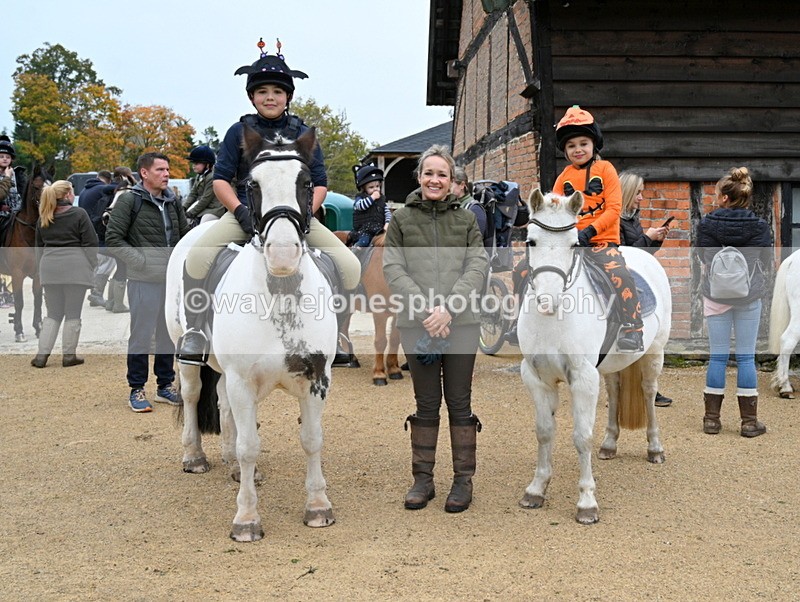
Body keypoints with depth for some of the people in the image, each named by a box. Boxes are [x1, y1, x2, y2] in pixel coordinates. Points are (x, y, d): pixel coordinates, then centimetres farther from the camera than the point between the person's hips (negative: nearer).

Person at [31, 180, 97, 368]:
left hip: (49, 268, 5)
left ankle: (42, 354, 3)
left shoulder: (43, 218, 12)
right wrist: (91, 267, 2)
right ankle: (69, 356, 7)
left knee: (53, 314, 11)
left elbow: (39, 247, 18)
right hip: (74, 267, -5)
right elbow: (90, 244, -6)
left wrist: (42, 268, 25)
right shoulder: (79, 214, -4)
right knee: (72, 314, 3)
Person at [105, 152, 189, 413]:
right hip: (144, 280, -6)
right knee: (141, 335, 0)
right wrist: (140, 260, -15)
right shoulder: (129, 200, -7)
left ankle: (166, 385, 25)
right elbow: (113, 238, -10)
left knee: (169, 334, 13)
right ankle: (137, 389, 10)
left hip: (173, 279, 6)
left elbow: (185, 233, 23)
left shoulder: (171, 201, 12)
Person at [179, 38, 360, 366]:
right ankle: (195, 333, -14)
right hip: (246, 213, -1)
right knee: (197, 256, -28)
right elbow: (221, 179, 3)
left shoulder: (302, 134, 9)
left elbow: (320, 183, 8)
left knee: (350, 265, -16)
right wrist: (240, 211, -14)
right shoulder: (240, 131, 6)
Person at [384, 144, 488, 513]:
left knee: (459, 403, 5)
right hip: (417, 325, 0)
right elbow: (393, 269, -2)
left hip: (462, 324, 0)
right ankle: (422, 479, 16)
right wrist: (426, 309, -15)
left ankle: (463, 479, 14)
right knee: (426, 404, 6)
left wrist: (449, 309, -15)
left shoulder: (466, 220, 9)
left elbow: (477, 267, -1)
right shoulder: (401, 220, 7)